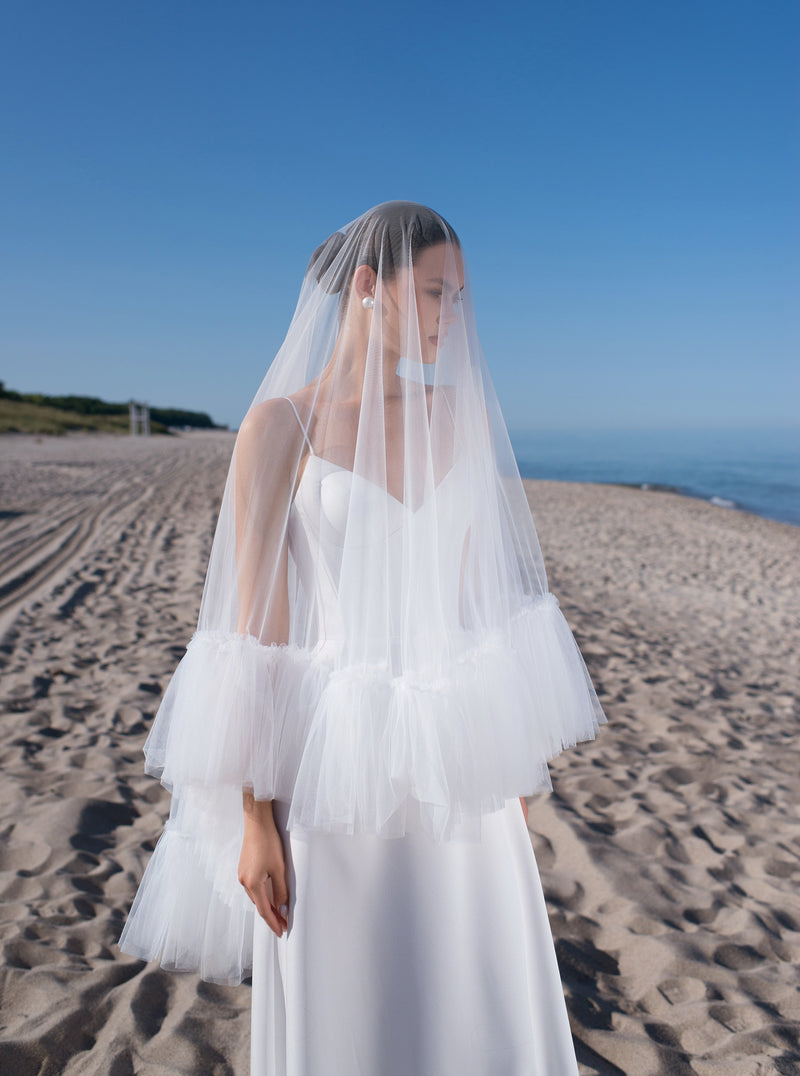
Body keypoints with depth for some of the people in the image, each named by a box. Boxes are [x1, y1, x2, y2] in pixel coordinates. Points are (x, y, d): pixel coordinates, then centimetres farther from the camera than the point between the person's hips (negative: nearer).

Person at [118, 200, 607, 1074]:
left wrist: (512, 766, 11)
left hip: (453, 762, 4)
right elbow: (255, 620, -8)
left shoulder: (457, 414, 8)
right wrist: (254, 813, -9)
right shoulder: (277, 424, -6)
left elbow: (479, 588, 10)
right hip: (337, 762, -4)